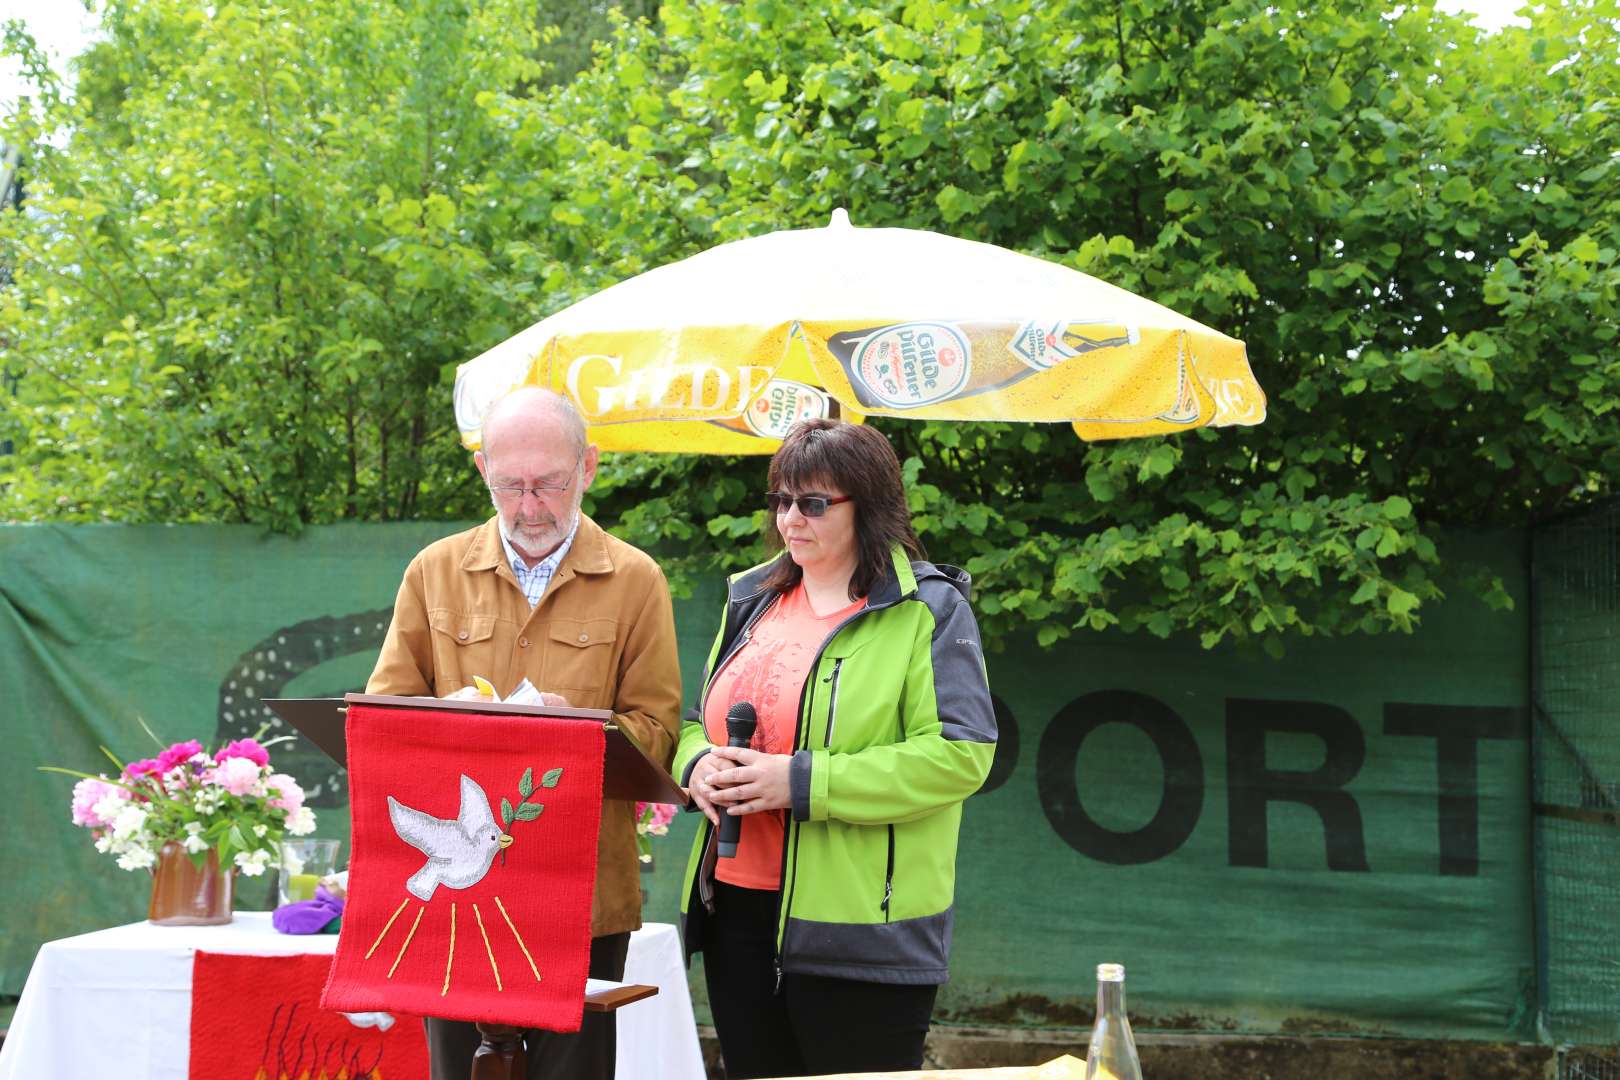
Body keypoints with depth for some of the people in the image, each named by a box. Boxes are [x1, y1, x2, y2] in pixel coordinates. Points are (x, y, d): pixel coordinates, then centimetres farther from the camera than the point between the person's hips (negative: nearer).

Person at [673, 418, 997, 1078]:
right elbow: (699, 723, 23)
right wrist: (697, 766, -3)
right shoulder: (752, 600, 15)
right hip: (737, 907, 6)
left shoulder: (929, 609, -6)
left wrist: (802, 781, -20)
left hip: (858, 927, -6)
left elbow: (960, 754, -16)